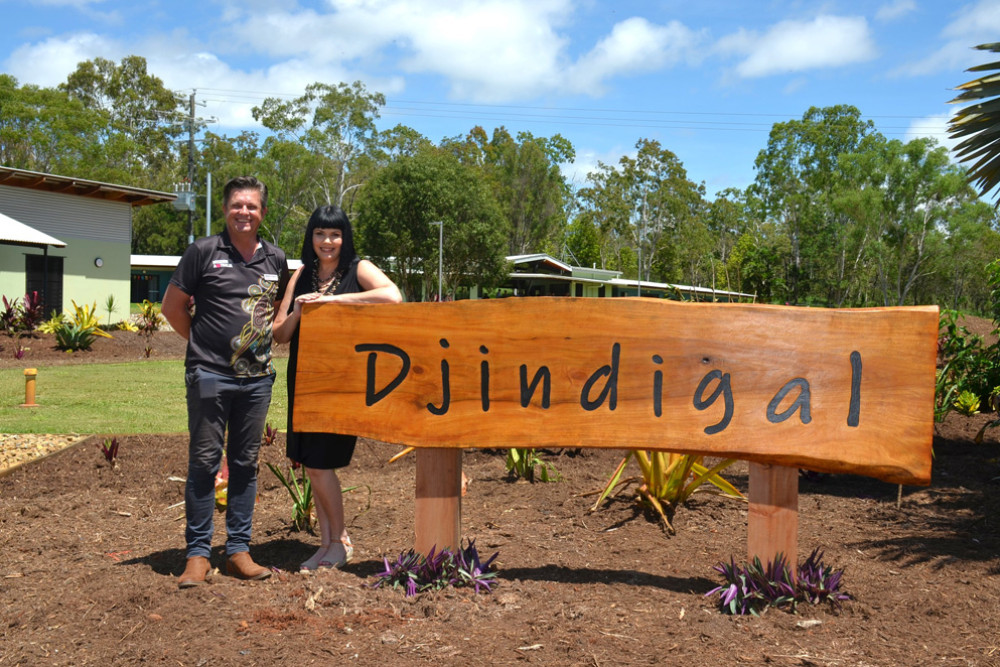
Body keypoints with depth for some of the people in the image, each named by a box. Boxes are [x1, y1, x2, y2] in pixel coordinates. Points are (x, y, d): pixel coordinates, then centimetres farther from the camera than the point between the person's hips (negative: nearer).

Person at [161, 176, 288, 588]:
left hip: (257, 377, 4)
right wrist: (203, 342, 2)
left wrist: (266, 336, 10)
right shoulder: (204, 252, -2)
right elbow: (172, 307, 3)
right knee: (204, 462, 0)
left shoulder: (275, 259, 9)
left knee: (246, 463, 9)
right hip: (209, 375, -4)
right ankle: (198, 554, 9)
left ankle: (238, 550, 18)